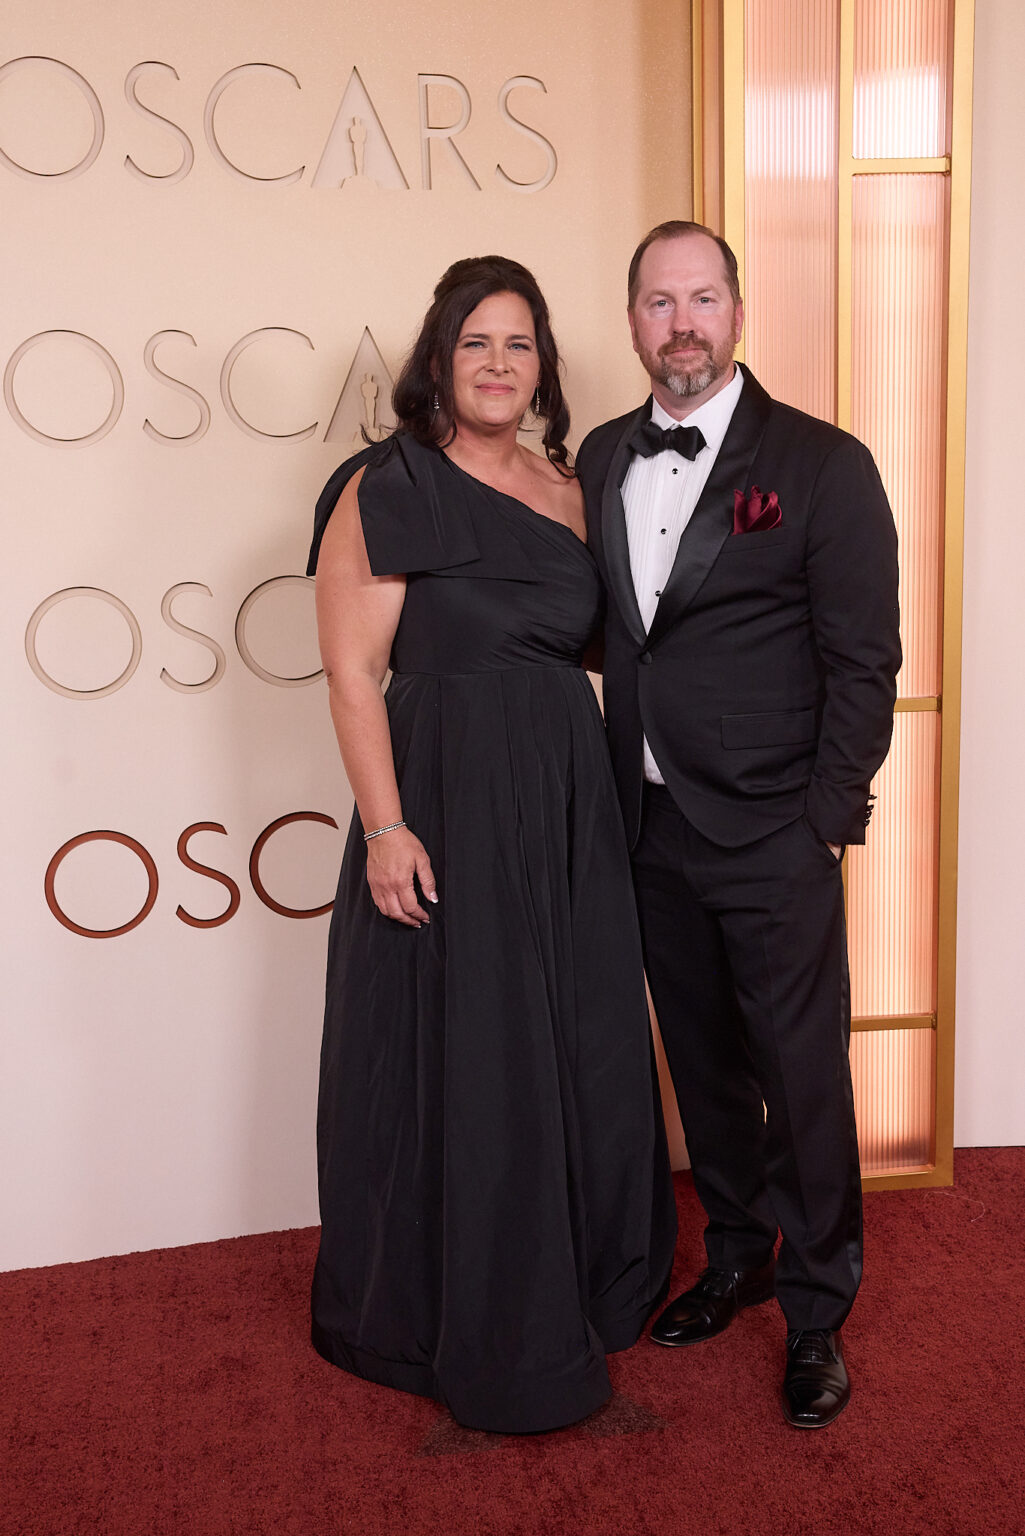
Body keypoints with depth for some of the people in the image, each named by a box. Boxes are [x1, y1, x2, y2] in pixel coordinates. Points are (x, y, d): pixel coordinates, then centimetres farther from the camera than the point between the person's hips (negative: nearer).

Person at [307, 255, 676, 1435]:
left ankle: (584, 1282, 38)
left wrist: (590, 795, 6)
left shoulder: (565, 487, 12)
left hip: (573, 807, 7)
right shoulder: (386, 488, -7)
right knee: (458, 1056, 5)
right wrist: (385, 828, -18)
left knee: (582, 1047, 15)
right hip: (449, 808, -6)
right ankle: (459, 1323, 27)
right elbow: (353, 673, -12)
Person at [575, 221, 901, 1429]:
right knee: (701, 1061, 18)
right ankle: (736, 1257, 39)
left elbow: (863, 659, -7)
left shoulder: (822, 463, -6)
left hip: (772, 834, -4)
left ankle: (816, 1314, 26)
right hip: (651, 827, 5)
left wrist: (826, 818, -10)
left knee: (803, 1077, 6)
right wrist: (616, 787, 4)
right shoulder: (601, 459, 8)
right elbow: (604, 630, 10)